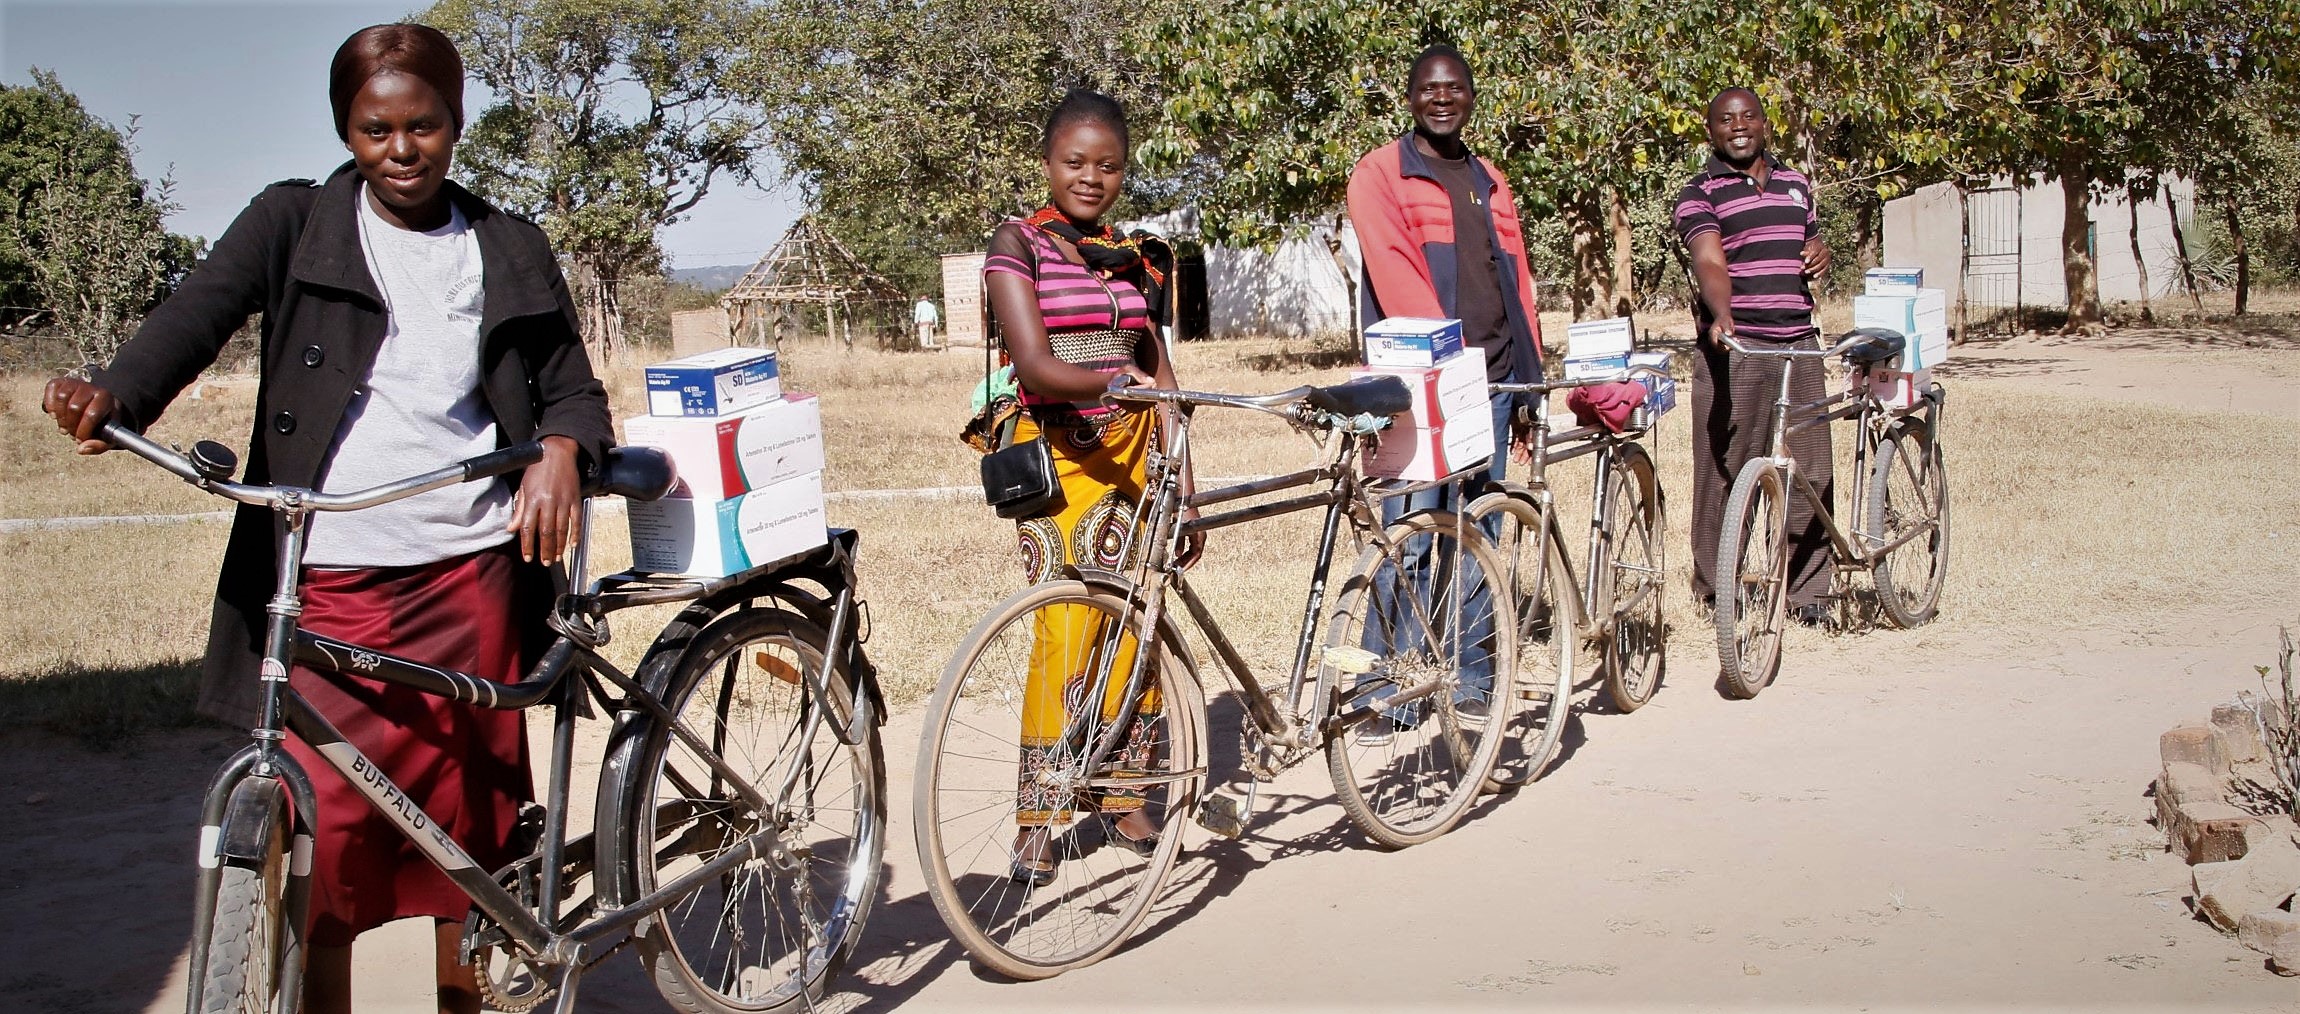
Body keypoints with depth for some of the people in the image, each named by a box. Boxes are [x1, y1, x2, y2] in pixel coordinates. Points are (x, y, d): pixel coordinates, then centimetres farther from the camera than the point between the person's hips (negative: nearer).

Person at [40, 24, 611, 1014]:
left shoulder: (508, 252, 11)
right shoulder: (293, 223, 5)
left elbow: (572, 385, 13)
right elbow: (198, 310, -9)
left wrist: (560, 452, -10)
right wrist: (113, 393, -30)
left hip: (471, 570, 2)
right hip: (331, 578, -1)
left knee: (468, 810, 9)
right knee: (323, 830, -5)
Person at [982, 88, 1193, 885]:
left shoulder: (1131, 257, 12)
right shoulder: (1019, 244, -4)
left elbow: (1157, 373, 12)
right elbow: (1033, 364, -16)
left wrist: (1183, 486, 7)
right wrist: (1108, 380, -36)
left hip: (1131, 454, 5)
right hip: (1056, 454, -5)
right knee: (1067, 633, -12)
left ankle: (1122, 794, 19)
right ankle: (1038, 819, -2)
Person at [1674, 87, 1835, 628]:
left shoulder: (1796, 184, 19)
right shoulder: (1701, 192, 0)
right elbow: (1709, 261, -16)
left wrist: (1822, 253, 7)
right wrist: (1722, 317, -34)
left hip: (1798, 344, 5)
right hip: (1732, 347, -5)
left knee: (1812, 472, 3)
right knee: (1723, 470, -3)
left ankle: (1806, 591, 12)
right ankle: (1715, 590, 7)